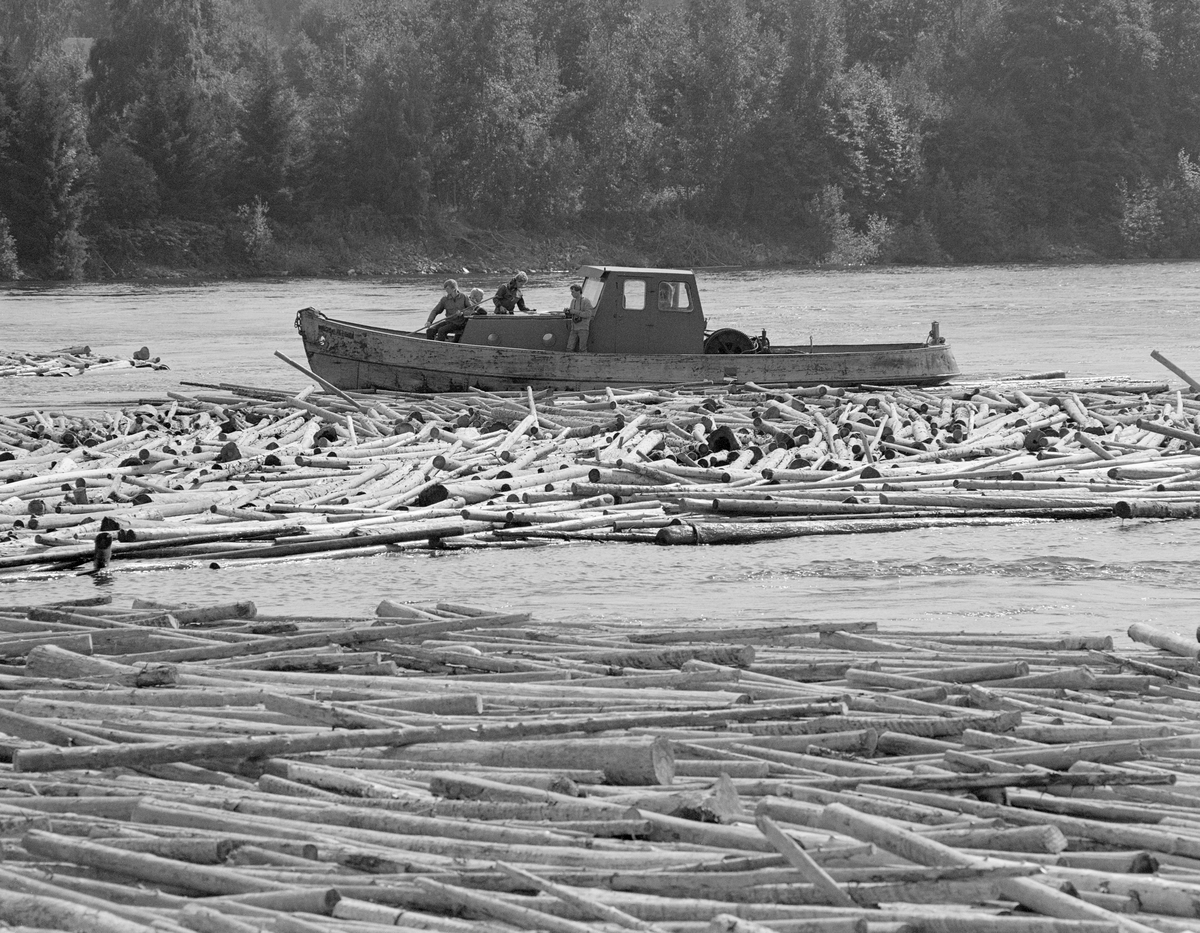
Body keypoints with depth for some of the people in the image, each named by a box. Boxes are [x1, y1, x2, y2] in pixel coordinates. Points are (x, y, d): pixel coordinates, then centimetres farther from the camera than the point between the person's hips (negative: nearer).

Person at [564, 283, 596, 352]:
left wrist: (576, 312, -19)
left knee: (582, 349, -6)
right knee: (569, 348, -2)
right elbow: (570, 315, 19)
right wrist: (566, 311, -4)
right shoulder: (573, 301, 12)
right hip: (574, 328, 6)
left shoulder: (586, 301, -8)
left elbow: (588, 314, -18)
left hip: (583, 328, -6)